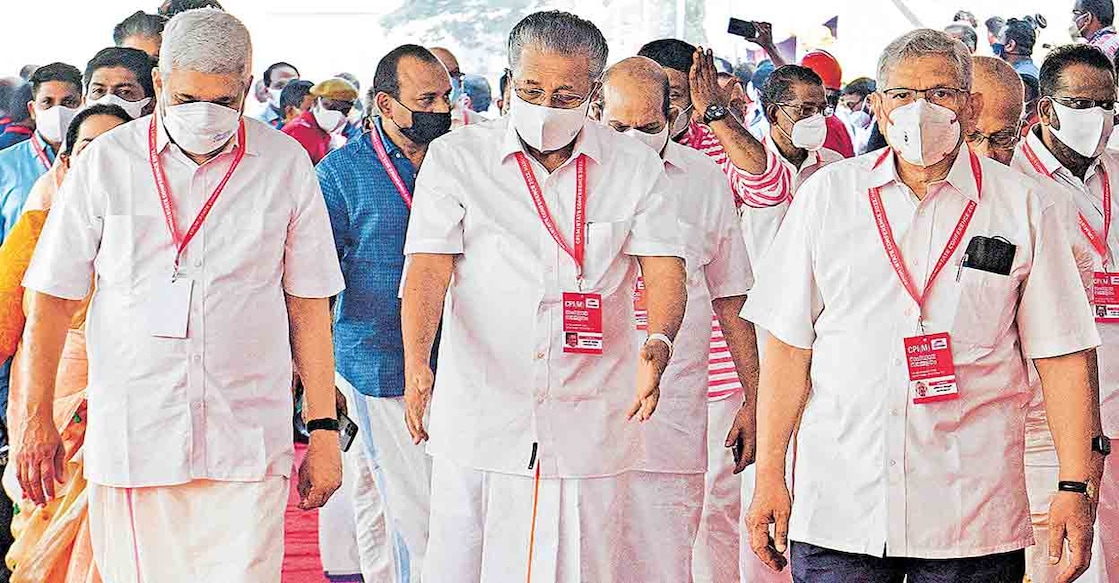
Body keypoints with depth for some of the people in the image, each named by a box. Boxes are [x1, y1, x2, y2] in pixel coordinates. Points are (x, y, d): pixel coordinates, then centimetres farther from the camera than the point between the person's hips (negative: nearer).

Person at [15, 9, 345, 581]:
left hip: (246, 443, 0)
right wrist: (37, 423, 6)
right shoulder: (104, 162, 3)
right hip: (129, 442, 0)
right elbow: (53, 298, 8)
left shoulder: (285, 165, 4)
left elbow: (308, 306, 8)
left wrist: (323, 427, 5)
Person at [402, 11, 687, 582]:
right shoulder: (456, 156, 1)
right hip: (479, 420, -1)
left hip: (592, 423, 1)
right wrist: (416, 362, -23)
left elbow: (664, 267, -1)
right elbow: (429, 266, -6)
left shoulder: (635, 165, 5)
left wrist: (658, 342, -23)